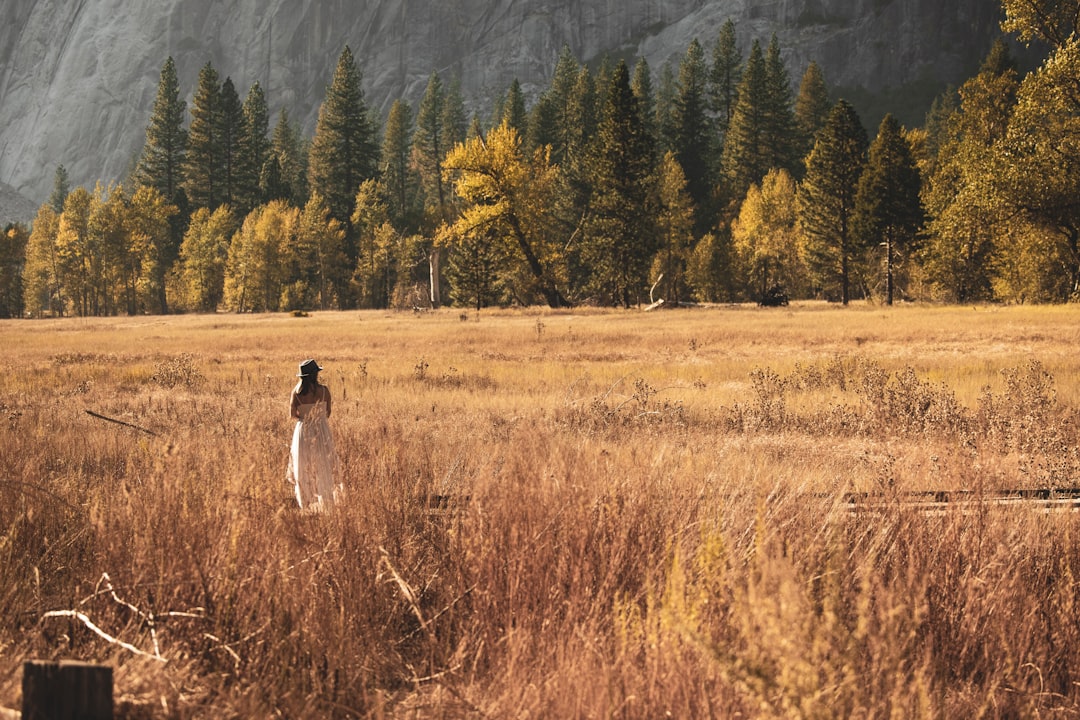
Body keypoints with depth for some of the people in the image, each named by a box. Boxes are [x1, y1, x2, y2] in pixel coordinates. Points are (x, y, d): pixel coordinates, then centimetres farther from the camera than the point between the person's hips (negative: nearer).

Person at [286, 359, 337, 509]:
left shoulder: (297, 391, -8)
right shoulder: (323, 390, -10)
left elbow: (292, 413, -7)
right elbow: (327, 412, -1)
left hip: (303, 429, 1)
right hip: (321, 430, -1)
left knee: (303, 469, 11)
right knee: (323, 469, 9)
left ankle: (306, 504, 12)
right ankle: (325, 502, 9)